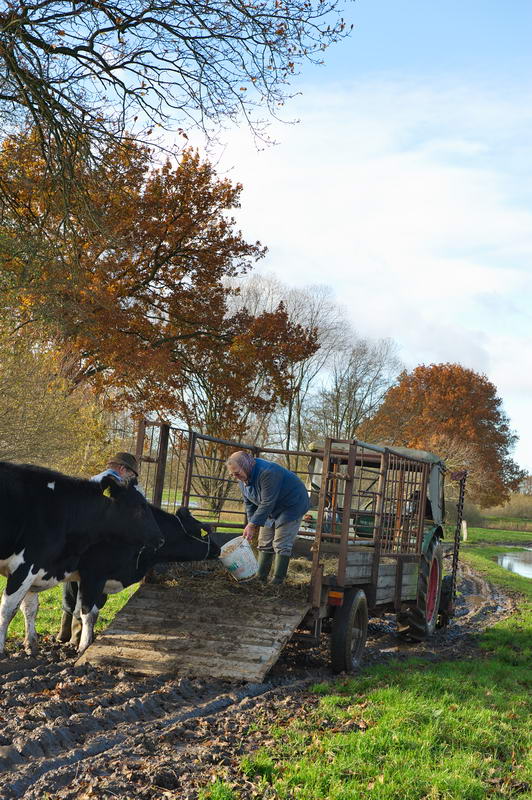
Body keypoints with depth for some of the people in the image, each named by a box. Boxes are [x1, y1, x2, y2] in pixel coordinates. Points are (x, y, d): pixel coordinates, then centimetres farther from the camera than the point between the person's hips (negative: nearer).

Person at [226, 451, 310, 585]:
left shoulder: (267, 473, -35)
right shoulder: (243, 478, -6)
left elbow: (267, 503, -35)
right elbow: (249, 503, 2)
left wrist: (252, 524, -33)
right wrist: (252, 524, -6)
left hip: (291, 505, -9)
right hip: (273, 509, 9)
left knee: (281, 545, -12)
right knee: (265, 543, 7)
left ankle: (277, 581, -9)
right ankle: (260, 577, 12)